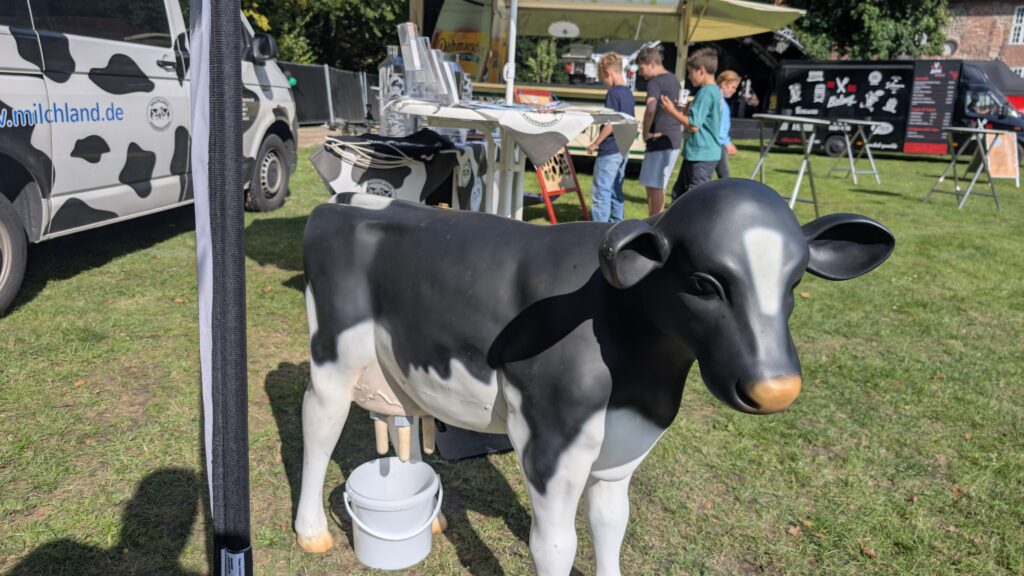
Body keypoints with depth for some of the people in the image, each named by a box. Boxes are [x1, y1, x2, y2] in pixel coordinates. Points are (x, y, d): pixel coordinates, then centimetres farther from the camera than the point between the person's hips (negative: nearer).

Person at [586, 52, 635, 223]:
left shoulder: (613, 93, -14)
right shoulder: (628, 92, 12)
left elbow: (610, 124, -18)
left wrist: (595, 143, -12)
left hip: (610, 150, -9)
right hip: (623, 149, 9)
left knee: (601, 191, -6)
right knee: (616, 189, 15)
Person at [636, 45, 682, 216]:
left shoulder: (654, 82, -14)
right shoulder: (673, 79, 15)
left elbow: (650, 109, -29)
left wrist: (646, 133, -17)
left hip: (659, 139, -9)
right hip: (674, 138, 9)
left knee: (653, 186, -3)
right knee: (656, 185, 17)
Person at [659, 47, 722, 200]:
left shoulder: (706, 92, -18)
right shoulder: (714, 91, 13)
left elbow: (694, 124, -22)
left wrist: (672, 111, -11)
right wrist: (682, 111, 13)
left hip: (701, 155, -10)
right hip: (695, 154, 10)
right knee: (679, 194, 19)